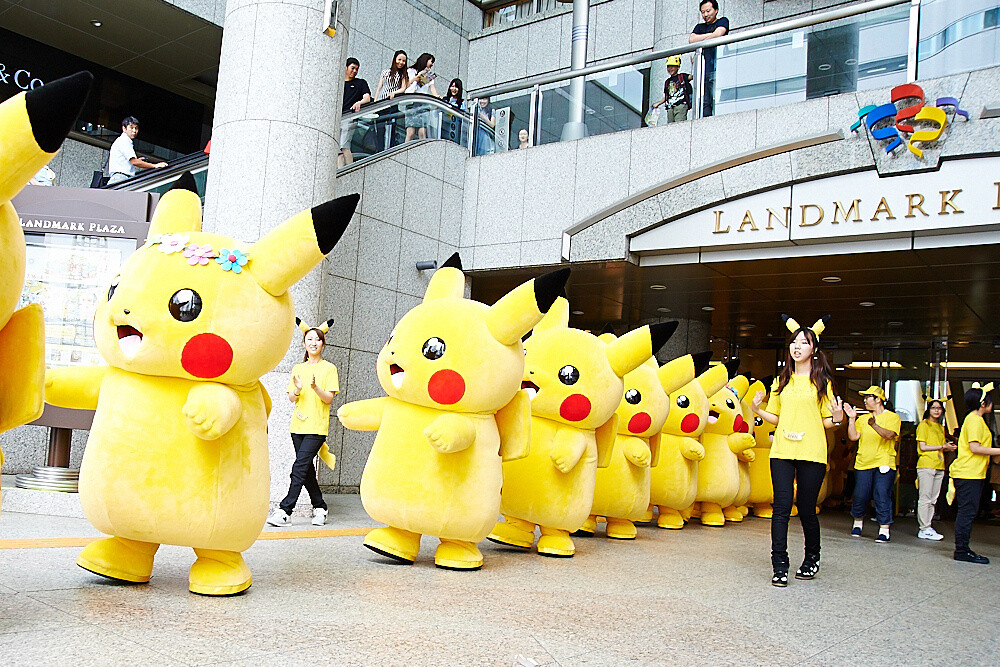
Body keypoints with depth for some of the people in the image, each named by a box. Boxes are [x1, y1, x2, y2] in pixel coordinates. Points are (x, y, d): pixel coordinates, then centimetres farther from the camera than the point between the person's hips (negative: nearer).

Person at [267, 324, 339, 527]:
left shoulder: (329, 368, 1)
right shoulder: (297, 369, 14)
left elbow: (329, 398, -5)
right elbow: (291, 398, 11)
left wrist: (315, 388, -24)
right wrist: (297, 390, -11)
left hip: (317, 427, -5)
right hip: (298, 425, 5)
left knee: (300, 467, -12)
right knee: (307, 469, 7)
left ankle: (285, 510, -14)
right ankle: (319, 507, 19)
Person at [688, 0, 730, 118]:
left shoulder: (722, 21, 15)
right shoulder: (700, 27, 28)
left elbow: (717, 34, -5)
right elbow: (691, 39, 9)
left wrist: (700, 41, 7)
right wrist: (710, 35, 4)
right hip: (702, 68, 4)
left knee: (716, 98, -17)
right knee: (704, 101, -7)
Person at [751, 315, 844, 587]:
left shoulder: (821, 381, 5)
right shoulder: (782, 380, 14)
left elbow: (828, 421, 5)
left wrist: (837, 419, -16)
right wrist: (757, 411, 0)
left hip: (811, 453, -2)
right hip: (782, 452, 2)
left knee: (807, 510, 3)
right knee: (781, 508, -5)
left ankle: (812, 559, 27)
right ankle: (780, 566, -1)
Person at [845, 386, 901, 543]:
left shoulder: (892, 417, 4)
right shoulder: (863, 419, 17)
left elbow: (889, 435, -15)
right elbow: (853, 436, 5)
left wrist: (875, 426, -31)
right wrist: (852, 419, -3)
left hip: (884, 464, -4)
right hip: (863, 464, 4)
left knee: (882, 497, -10)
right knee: (860, 496, 2)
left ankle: (884, 531, -6)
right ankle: (858, 524, 23)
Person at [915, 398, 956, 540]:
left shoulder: (941, 427, 20)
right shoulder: (924, 425, -1)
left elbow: (942, 447, 22)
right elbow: (922, 447, -8)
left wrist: (948, 448, 1)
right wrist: (942, 446, -10)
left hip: (939, 467, 7)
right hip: (926, 465, -7)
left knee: (933, 500, 6)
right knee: (925, 499, -7)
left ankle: (927, 527, 9)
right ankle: (924, 529, -6)